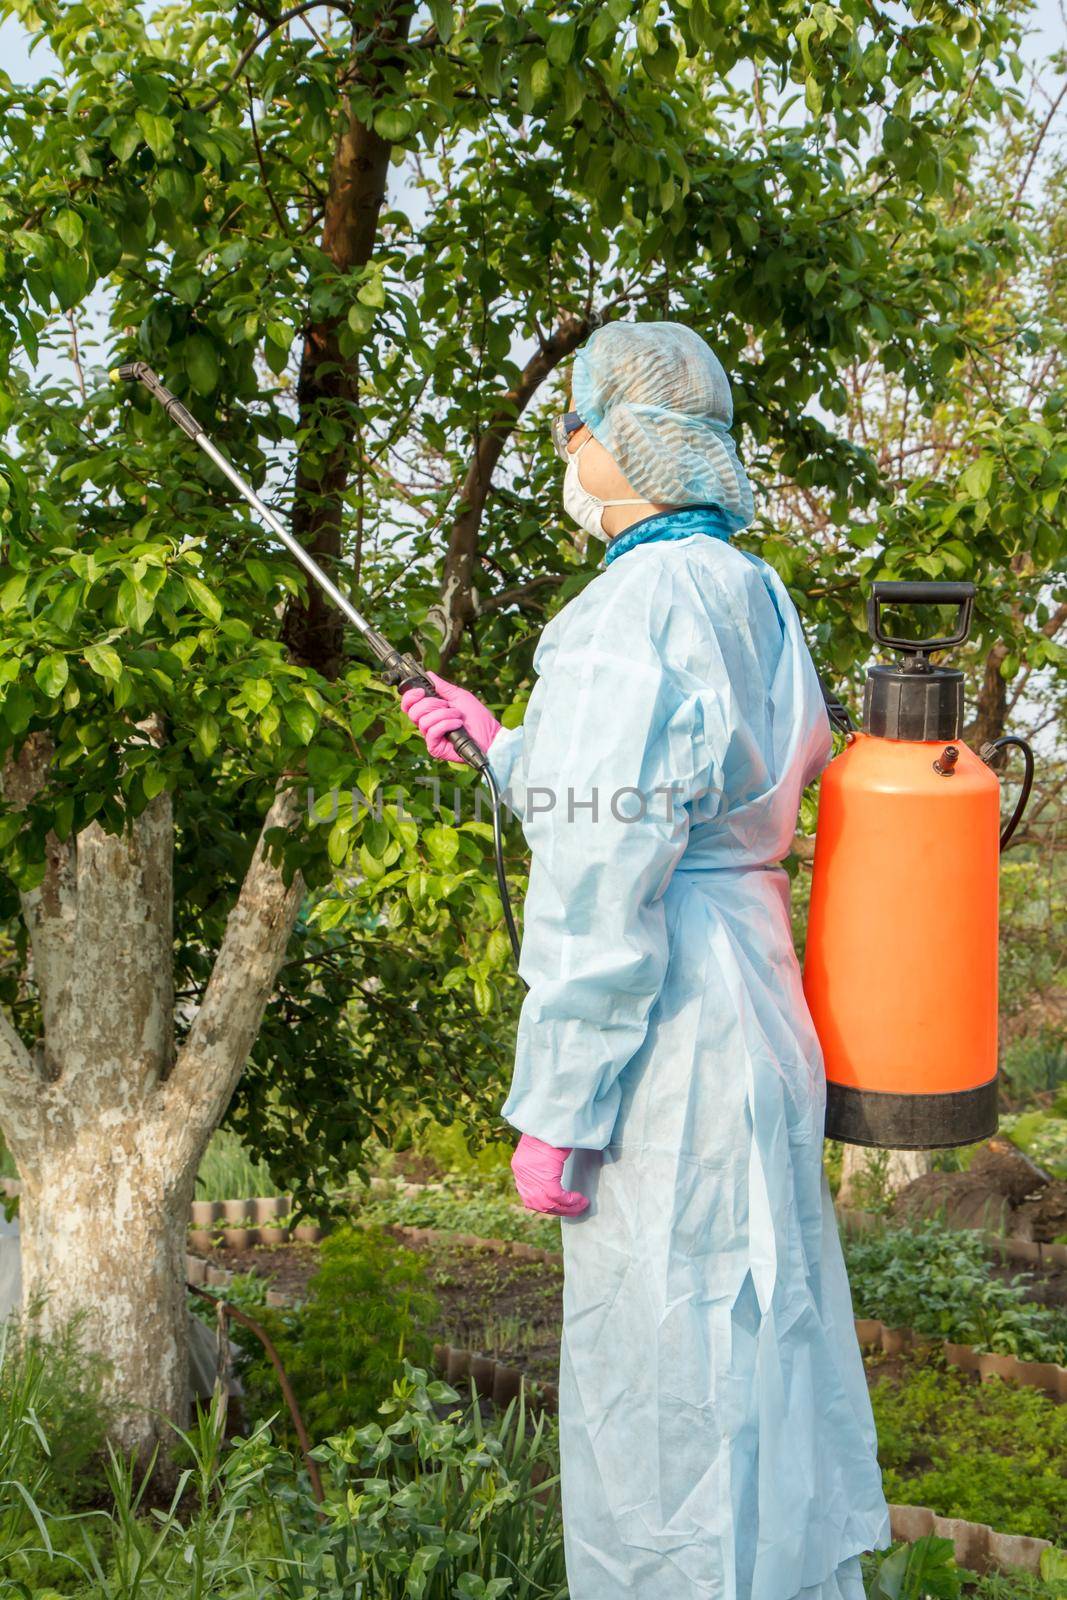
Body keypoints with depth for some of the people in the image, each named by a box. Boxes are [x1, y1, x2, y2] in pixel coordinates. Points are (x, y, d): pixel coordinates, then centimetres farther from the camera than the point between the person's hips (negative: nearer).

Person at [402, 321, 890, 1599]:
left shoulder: (628, 616, -19)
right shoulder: (750, 595, 10)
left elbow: (600, 897, -21)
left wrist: (553, 1112, -15)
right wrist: (503, 747, 25)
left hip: (665, 1051, -10)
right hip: (755, 1008, 10)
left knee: (664, 1376, 2)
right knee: (756, 1345, 20)